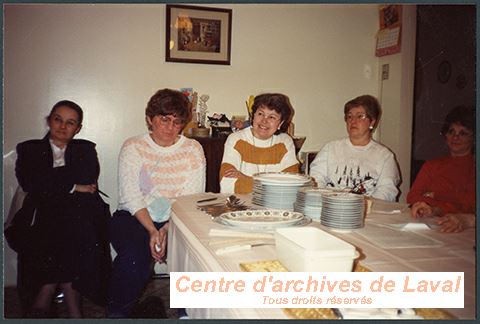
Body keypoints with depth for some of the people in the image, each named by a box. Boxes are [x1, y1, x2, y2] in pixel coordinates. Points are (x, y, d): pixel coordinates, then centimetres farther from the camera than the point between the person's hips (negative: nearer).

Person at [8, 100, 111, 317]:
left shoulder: (85, 150, 19)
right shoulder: (29, 149, 16)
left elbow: (88, 178, -1)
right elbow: (28, 183, -3)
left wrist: (50, 180, -1)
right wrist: (72, 186, -6)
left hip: (80, 214, 1)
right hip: (42, 216, 0)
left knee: (74, 235, -32)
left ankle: (40, 306, -18)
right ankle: (72, 309, -20)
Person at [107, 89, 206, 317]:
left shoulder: (193, 149, 7)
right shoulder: (133, 147, 3)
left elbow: (193, 198, -2)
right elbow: (131, 196, -7)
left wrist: (167, 229, -16)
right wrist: (152, 231, -20)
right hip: (134, 218, -1)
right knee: (134, 255, -30)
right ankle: (117, 313, -2)